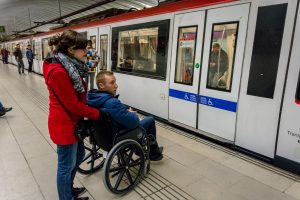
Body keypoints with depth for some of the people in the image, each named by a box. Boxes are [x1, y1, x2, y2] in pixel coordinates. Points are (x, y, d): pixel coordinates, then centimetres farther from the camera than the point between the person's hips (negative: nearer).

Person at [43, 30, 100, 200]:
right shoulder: (58, 72, -24)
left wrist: (92, 110, 4)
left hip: (73, 121, 10)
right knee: (67, 165, 9)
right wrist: (97, 114, -13)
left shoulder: (69, 67, 6)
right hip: (64, 124, -10)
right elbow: (73, 104, -22)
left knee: (79, 156, 23)